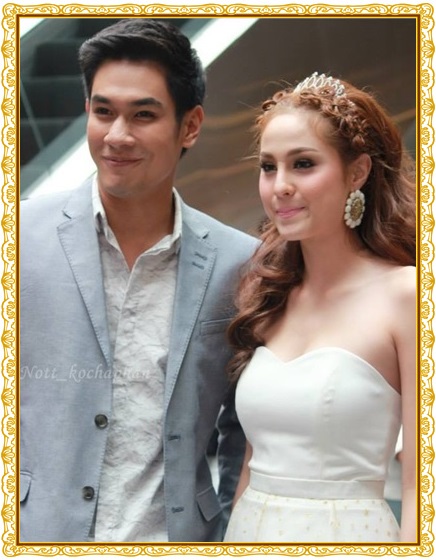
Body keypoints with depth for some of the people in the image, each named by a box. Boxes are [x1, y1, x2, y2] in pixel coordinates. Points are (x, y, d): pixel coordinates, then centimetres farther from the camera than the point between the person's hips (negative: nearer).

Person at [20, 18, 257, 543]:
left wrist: (232, 539, 2)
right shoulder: (22, 236, -6)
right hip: (37, 532, -1)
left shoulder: (238, 263, -1)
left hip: (175, 535, 2)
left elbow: (244, 435, 8)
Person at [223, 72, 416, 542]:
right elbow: (254, 461, 12)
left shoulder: (404, 294, -12)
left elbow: (420, 488, -13)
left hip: (346, 535, -5)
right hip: (250, 534, 6)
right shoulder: (268, 298, 6)